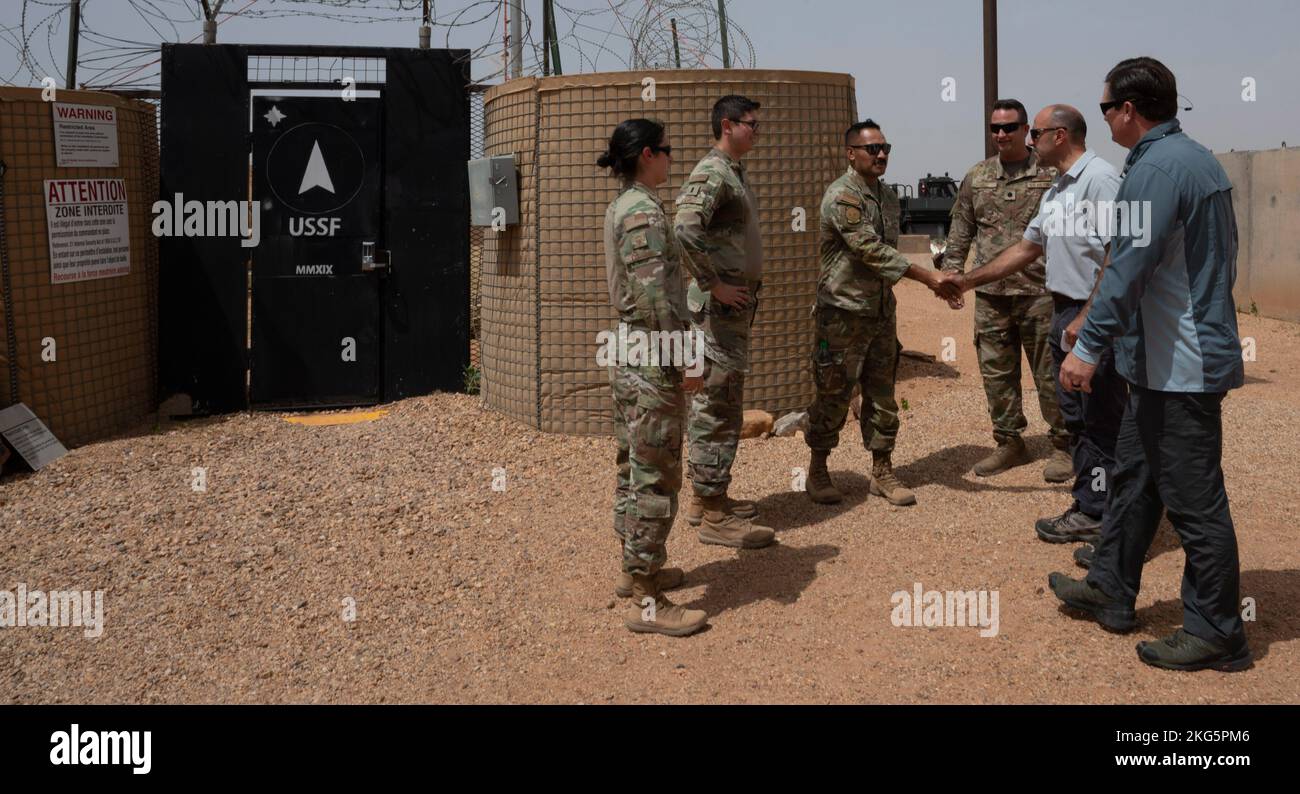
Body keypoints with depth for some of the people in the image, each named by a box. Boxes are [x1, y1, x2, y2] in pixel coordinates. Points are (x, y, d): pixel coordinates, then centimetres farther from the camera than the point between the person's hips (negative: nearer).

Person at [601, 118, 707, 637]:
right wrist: (679, 365, -19)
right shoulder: (644, 212, -17)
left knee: (633, 468, 18)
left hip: (627, 355, 10)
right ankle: (647, 603, 1)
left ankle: (634, 570, 30)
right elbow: (655, 299, -23)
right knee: (656, 477, -5)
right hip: (652, 362, -10)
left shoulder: (620, 207, 13)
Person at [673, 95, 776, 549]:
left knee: (713, 405, 14)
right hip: (719, 308, -10)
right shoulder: (711, 173, -15)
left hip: (735, 305, 10)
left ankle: (705, 497, 24)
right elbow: (685, 229, -31)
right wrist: (714, 285, -24)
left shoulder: (735, 173, 17)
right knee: (719, 408, -6)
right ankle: (714, 515, -1)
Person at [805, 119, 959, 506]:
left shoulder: (887, 194, 11)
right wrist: (926, 276, -28)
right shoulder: (841, 196, -16)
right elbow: (871, 250, -24)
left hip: (881, 311, 7)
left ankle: (882, 471, 19)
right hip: (843, 313, -7)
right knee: (833, 397, 1)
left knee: (882, 395, 10)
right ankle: (817, 471, 16)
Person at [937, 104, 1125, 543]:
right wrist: (968, 281, 24)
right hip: (1065, 314, 10)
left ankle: (1101, 516, 3)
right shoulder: (1055, 191, 18)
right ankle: (1087, 507, 24)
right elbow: (1027, 248, 26)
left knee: (1103, 421, -4)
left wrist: (1087, 319, -24)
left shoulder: (1099, 178, -14)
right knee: (1077, 418, 15)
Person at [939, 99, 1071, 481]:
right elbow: (960, 233, 13)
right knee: (996, 373, 9)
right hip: (990, 295, 4)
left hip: (1039, 292, -4)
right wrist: (951, 275, 5)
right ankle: (1009, 443, 22)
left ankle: (1063, 445, 14)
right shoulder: (975, 178, 9)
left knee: (1050, 373, 2)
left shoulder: (1051, 175, -1)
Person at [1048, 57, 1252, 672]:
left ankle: (1216, 632, 8)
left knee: (1193, 501, -2)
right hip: (1165, 363, 11)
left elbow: (1130, 268, -25)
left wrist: (1089, 347, -23)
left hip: (1179, 367, -11)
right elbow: (1222, 256, 23)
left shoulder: (1158, 168, -18)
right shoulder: (1198, 158, 15)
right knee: (1134, 477, 19)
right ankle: (1110, 591, 31)